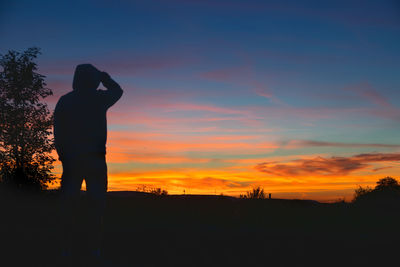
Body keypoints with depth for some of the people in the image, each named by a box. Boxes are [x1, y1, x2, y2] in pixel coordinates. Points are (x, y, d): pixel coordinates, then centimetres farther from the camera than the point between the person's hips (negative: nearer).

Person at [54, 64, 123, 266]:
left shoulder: (64, 101, 6)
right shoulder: (99, 98, -1)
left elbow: (58, 133, 5)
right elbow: (117, 91, 20)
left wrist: (62, 155, 13)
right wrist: (102, 75, 28)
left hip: (71, 158, 2)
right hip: (95, 158, -2)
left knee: (69, 202, 4)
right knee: (96, 202, 2)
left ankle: (67, 248, 5)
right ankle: (95, 249, 1)